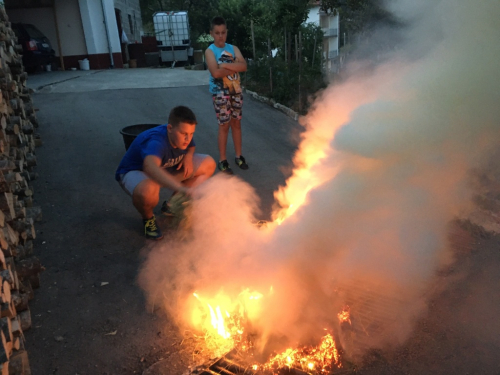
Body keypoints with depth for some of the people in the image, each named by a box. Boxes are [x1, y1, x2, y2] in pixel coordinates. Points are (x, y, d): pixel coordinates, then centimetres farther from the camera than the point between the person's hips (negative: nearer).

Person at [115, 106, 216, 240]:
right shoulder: (156, 142, -40)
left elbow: (191, 146, 9)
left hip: (165, 169, 7)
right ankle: (148, 218, -6)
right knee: (146, 191, -46)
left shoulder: (184, 136, -16)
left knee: (208, 164, -5)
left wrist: (188, 156, -17)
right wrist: (180, 187, -76)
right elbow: (150, 167, -61)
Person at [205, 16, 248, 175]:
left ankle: (238, 156, 22)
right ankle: (222, 160, 10)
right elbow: (216, 73, -22)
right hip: (220, 93, -4)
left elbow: (243, 66, -8)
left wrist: (225, 65, -17)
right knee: (224, 125, -1)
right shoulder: (210, 51, -6)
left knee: (236, 123, 11)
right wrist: (234, 67, -12)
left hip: (236, 91, 5)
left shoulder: (233, 48, 7)